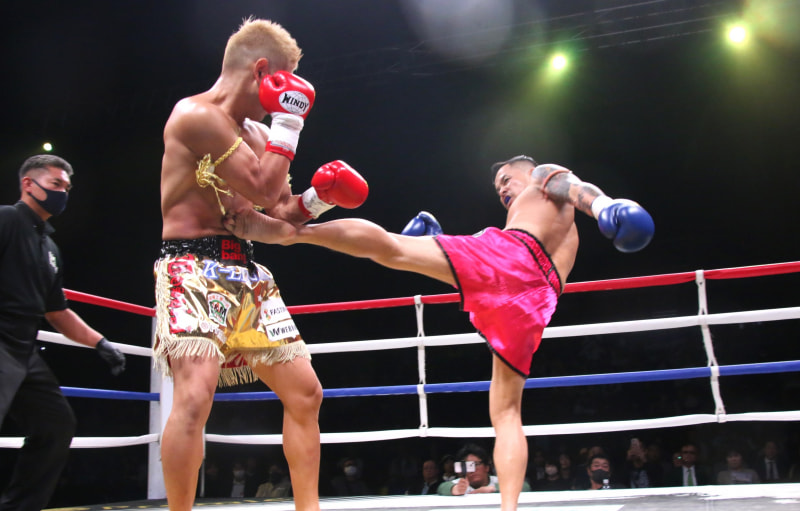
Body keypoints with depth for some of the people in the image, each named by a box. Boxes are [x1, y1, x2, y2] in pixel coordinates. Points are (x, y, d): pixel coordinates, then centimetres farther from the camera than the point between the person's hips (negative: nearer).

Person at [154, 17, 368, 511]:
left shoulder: (252, 133, 17)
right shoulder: (197, 114, -10)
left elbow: (273, 215, 20)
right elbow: (262, 190, -16)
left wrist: (317, 198, 4)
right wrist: (290, 123, -8)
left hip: (245, 271, 9)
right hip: (192, 270, -8)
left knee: (305, 391, 7)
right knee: (196, 394, -27)